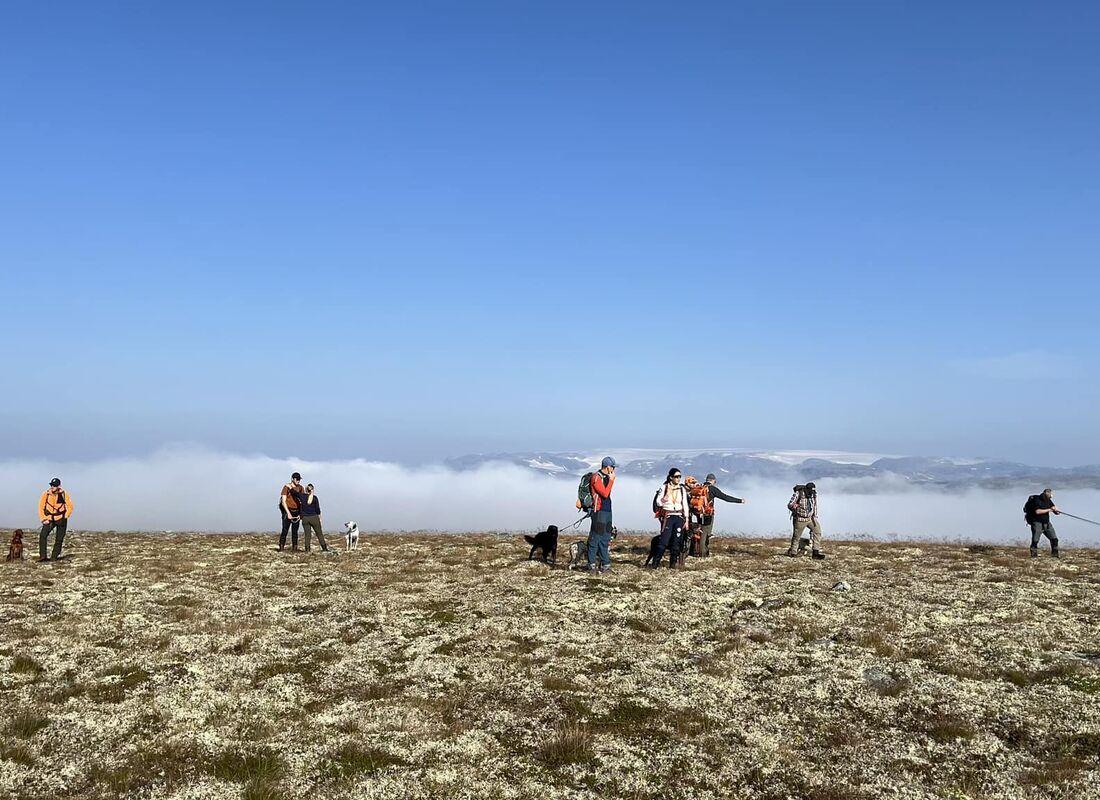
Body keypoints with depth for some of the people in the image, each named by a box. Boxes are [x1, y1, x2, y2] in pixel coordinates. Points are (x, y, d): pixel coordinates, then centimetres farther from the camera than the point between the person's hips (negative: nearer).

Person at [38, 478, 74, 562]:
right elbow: (41, 508, 1)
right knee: (42, 535, -19)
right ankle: (42, 556, -19)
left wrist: (64, 517, -6)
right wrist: (44, 519, -6)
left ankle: (55, 556, 14)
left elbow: (70, 507, 2)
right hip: (49, 519, 0)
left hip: (61, 520, 0)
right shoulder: (46, 494, -6)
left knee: (59, 539, 1)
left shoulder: (64, 494, -7)